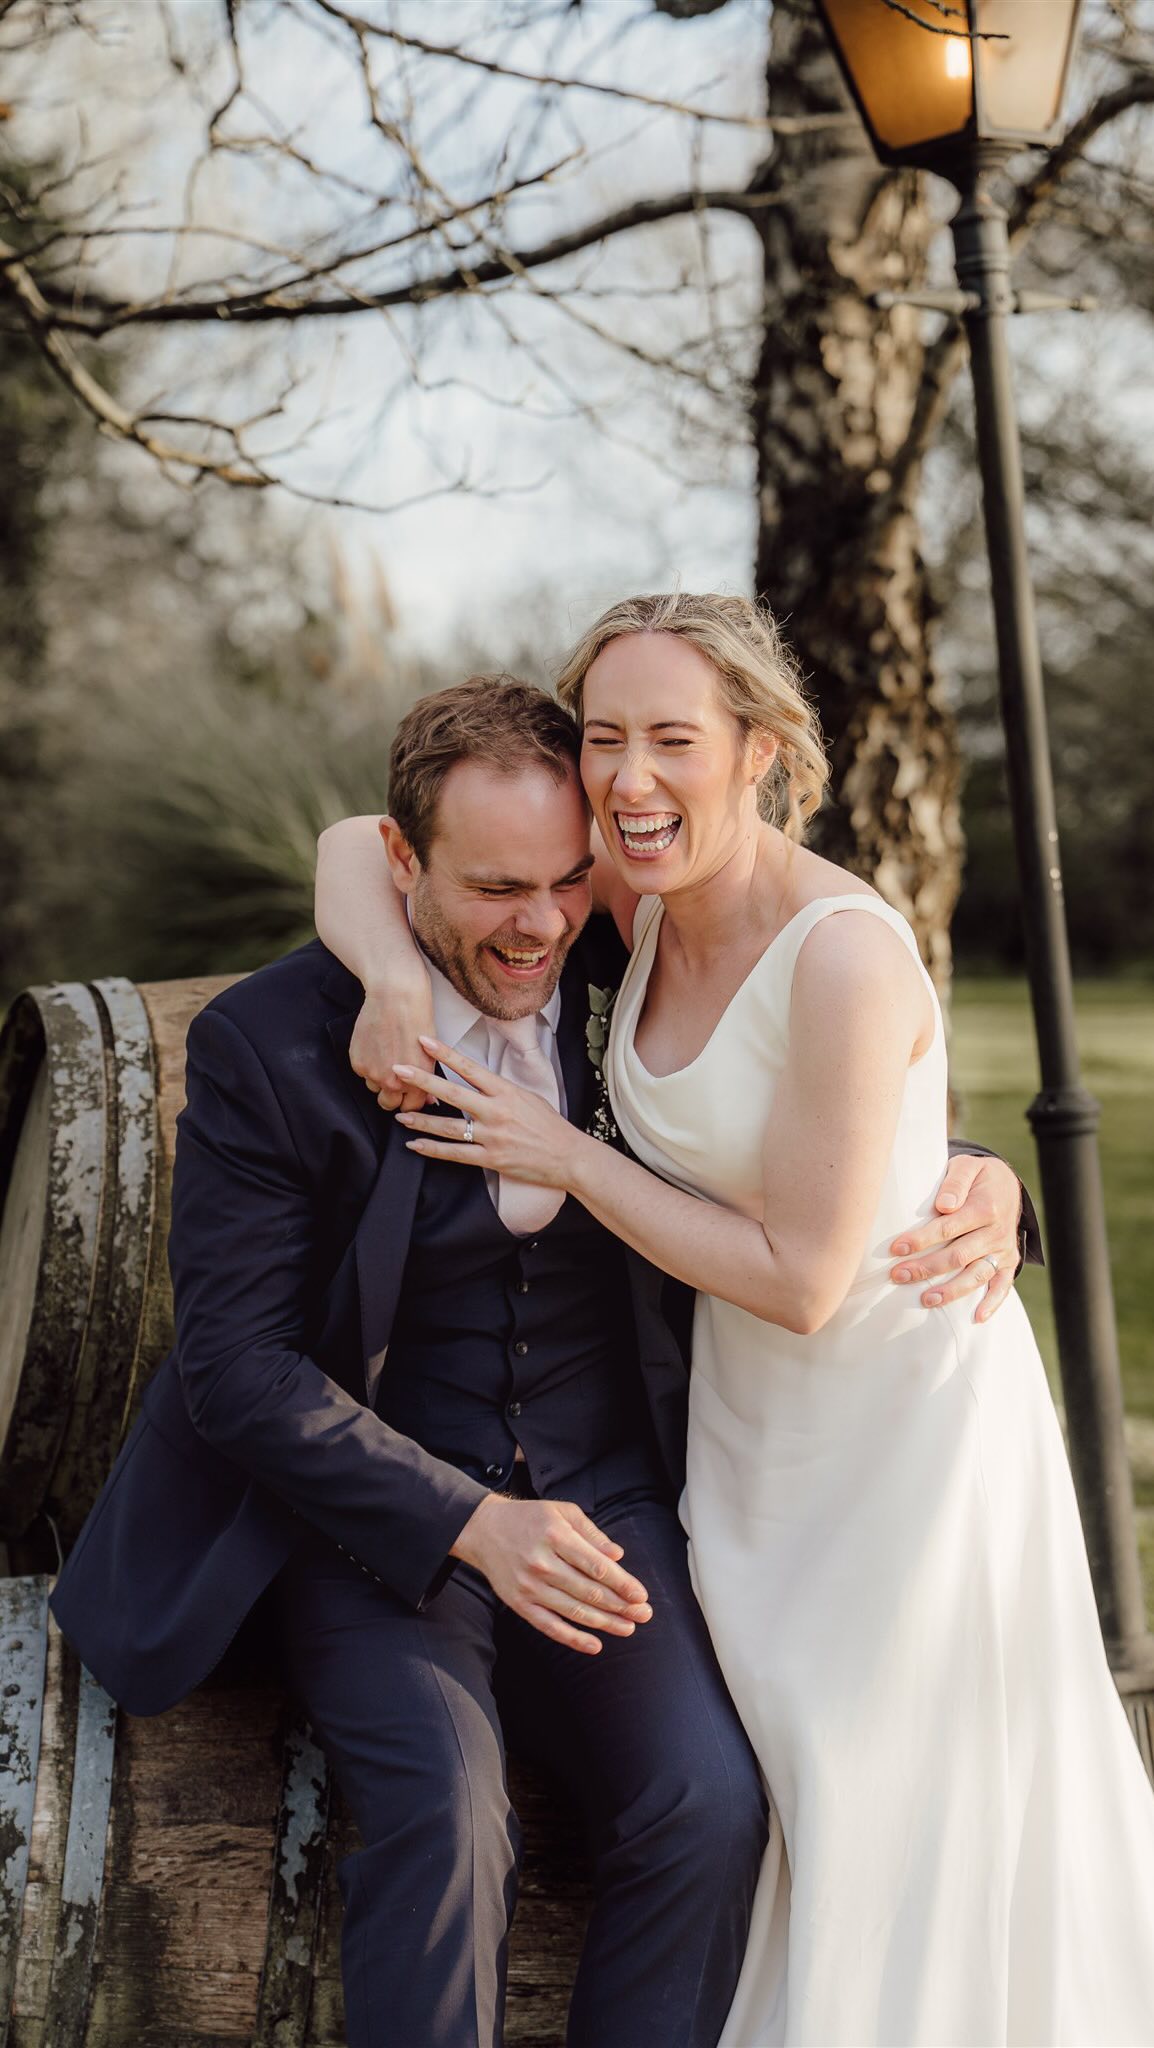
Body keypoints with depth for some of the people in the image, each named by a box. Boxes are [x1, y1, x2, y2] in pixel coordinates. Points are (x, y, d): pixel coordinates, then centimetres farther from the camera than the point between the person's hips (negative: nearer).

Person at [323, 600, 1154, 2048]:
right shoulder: (649, 899, -5)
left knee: (906, 1821, 7)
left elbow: (799, 1278, -24)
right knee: (781, 1804, 18)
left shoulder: (844, 955, -27)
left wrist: (564, 1158, -18)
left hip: (900, 1422, -7)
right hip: (754, 1422, 7)